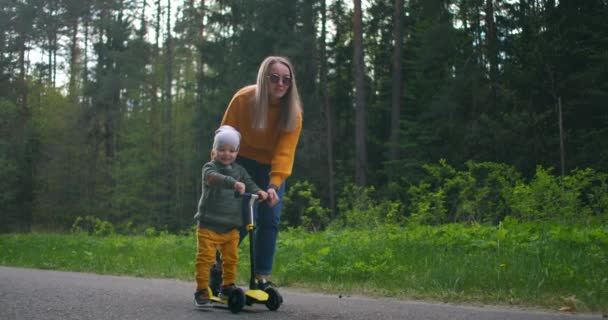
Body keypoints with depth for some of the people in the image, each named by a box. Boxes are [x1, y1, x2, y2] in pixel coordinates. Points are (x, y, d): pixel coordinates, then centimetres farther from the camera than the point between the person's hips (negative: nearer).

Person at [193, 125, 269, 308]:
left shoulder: (239, 171, 10)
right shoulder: (209, 168, -9)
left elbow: (249, 184, 2)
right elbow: (214, 177, -31)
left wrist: (259, 192, -22)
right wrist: (233, 183, -48)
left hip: (231, 227, 5)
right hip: (209, 225, -5)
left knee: (231, 259, 12)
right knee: (205, 258, -7)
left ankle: (228, 287, 28)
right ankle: (201, 291, 1)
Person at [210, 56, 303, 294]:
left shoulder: (293, 112, -20)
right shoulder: (243, 99, -23)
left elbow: (285, 152, -28)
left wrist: (274, 184, -40)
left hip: (272, 168, 2)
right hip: (243, 163, -2)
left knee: (270, 220, -7)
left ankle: (262, 278, 2)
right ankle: (218, 267, 8)